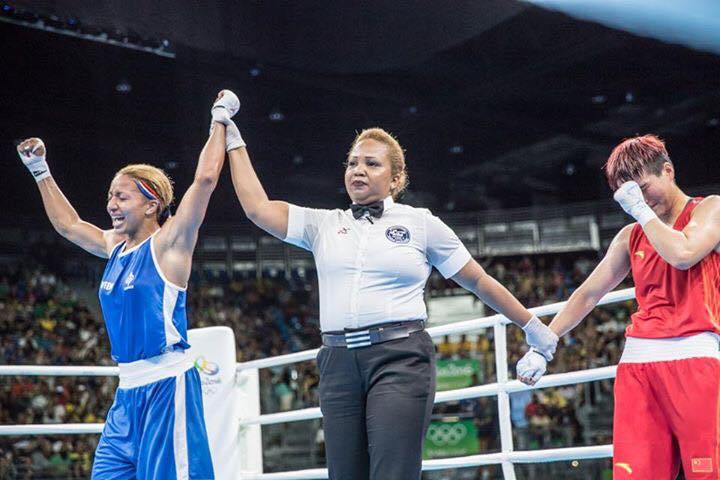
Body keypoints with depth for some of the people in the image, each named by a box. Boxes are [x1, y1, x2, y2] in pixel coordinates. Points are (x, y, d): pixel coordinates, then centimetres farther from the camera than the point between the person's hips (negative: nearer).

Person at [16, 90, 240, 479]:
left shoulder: (168, 243, -8)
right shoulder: (115, 247, 13)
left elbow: (205, 178, -17)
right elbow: (67, 223, 28)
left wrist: (220, 121, -9)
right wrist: (40, 170, 29)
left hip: (167, 384, -8)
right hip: (128, 388, 8)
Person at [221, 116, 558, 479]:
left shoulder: (421, 223, 9)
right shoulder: (324, 224, 17)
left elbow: (480, 281, 14)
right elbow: (257, 207, 13)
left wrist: (533, 327, 17)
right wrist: (235, 143, 18)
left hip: (400, 358, -3)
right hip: (338, 364, 4)